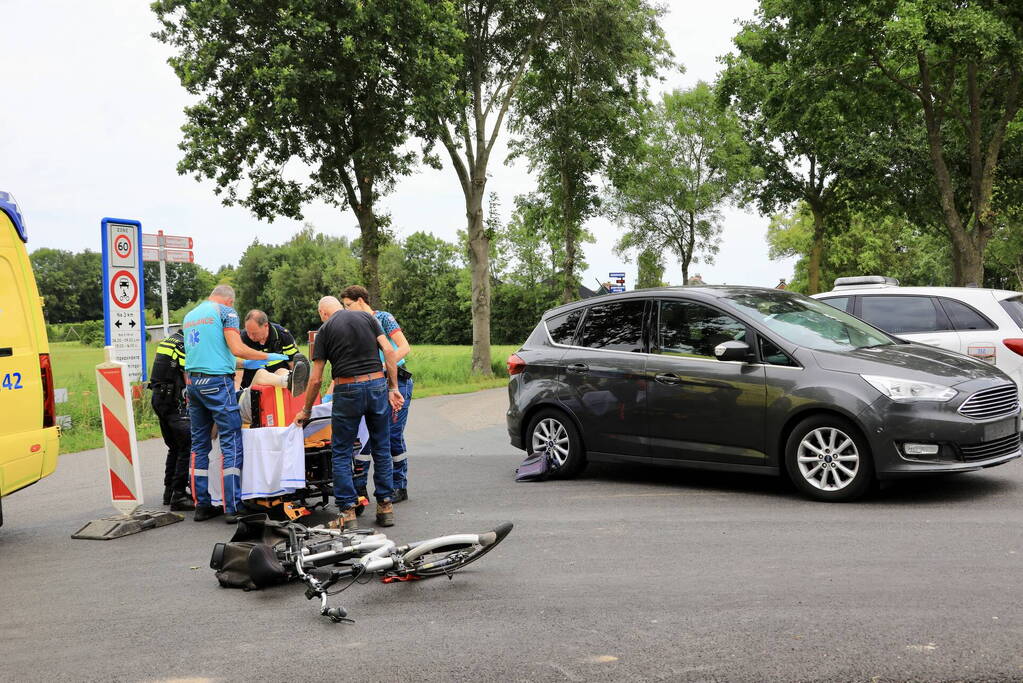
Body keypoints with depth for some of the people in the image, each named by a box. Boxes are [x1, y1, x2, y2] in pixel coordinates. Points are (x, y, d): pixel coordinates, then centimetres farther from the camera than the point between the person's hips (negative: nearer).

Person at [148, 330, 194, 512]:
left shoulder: (167, 342, 16)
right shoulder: (185, 346, -12)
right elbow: (188, 377, -17)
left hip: (158, 399, 10)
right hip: (175, 401, -10)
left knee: (174, 447, 20)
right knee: (187, 447, -7)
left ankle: (169, 490, 26)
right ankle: (178, 496, -9)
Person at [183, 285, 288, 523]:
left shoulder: (189, 315, 21)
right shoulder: (225, 312, -2)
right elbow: (237, 349, -11)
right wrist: (268, 357, 0)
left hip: (192, 381, 8)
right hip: (217, 381, -8)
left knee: (199, 444, 10)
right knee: (231, 444, -6)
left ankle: (202, 505, 13)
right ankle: (234, 508, -8)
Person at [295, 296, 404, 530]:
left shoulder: (325, 329, 5)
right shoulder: (367, 317, 12)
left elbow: (316, 379, 5)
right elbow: (388, 351, 1)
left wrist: (306, 410, 16)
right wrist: (393, 388, 3)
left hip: (347, 390, -3)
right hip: (377, 384, 3)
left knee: (341, 453, 8)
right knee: (381, 449, 13)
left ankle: (347, 512, 3)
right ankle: (385, 506, 15)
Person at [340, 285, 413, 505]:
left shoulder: (383, 318, -5)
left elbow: (404, 347, -14)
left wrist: (384, 366, -27)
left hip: (396, 382, -6)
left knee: (393, 435, -4)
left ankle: (400, 487, 8)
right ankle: (359, 487, 5)